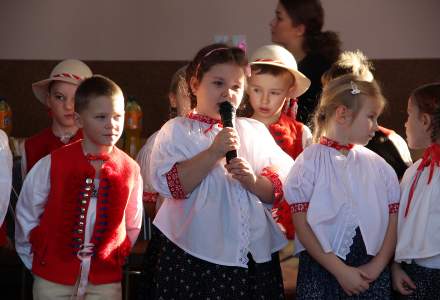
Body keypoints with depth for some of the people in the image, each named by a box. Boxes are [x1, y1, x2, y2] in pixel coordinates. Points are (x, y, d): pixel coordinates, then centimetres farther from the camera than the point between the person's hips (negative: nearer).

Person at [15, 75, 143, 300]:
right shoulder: (51, 165, -8)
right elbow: (27, 215, 3)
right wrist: (36, 261, 8)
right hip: (52, 280, -1)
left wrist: (116, 259, 6)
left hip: (106, 281, 1)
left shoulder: (130, 170, -2)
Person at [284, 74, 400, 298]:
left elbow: (393, 219, 5)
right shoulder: (309, 162, -4)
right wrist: (340, 270, -13)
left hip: (371, 272, 3)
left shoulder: (377, 165, 7)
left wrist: (377, 266, -7)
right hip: (322, 270, -3)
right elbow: (302, 226, -9)